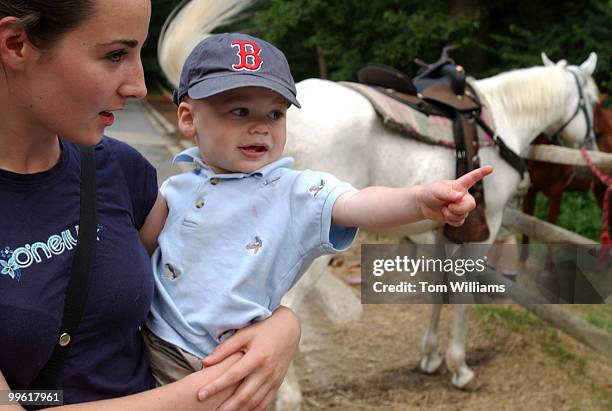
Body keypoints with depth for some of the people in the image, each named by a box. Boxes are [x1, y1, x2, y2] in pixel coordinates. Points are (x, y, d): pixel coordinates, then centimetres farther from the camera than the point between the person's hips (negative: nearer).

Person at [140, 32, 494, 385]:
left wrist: (420, 200, -49)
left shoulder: (298, 192, -12)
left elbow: (358, 205, -30)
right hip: (157, 349, 3)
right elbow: (145, 245, 11)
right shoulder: (179, 189, 0)